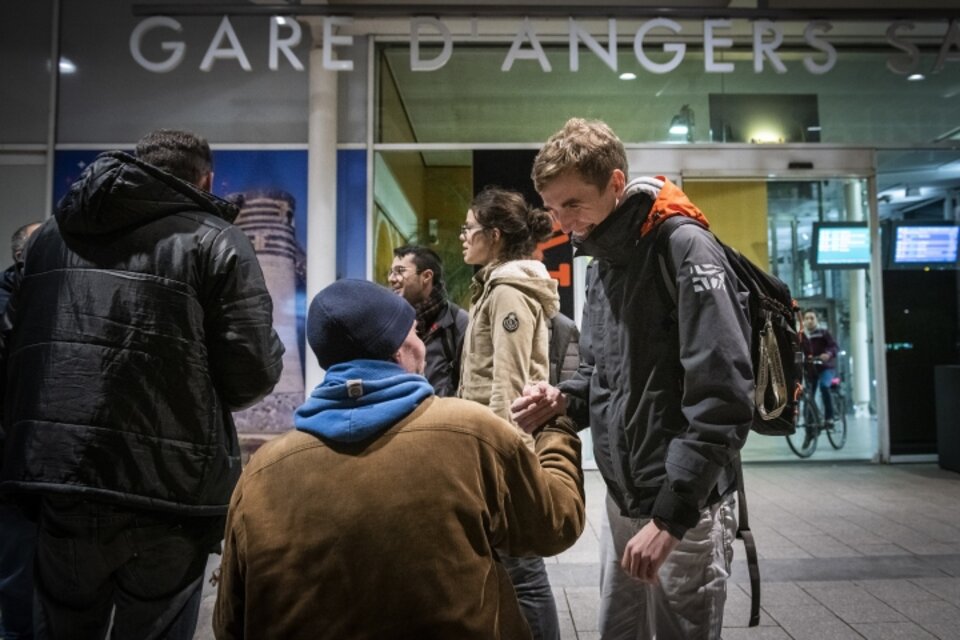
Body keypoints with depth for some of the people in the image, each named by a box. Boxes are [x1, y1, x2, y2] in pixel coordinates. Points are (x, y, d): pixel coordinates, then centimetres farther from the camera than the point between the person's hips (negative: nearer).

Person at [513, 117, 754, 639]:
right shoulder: (600, 261, 9)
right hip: (620, 499, 8)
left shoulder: (685, 249, -17)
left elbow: (723, 402, -24)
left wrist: (670, 515, -23)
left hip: (683, 508, -8)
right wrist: (563, 400, -5)